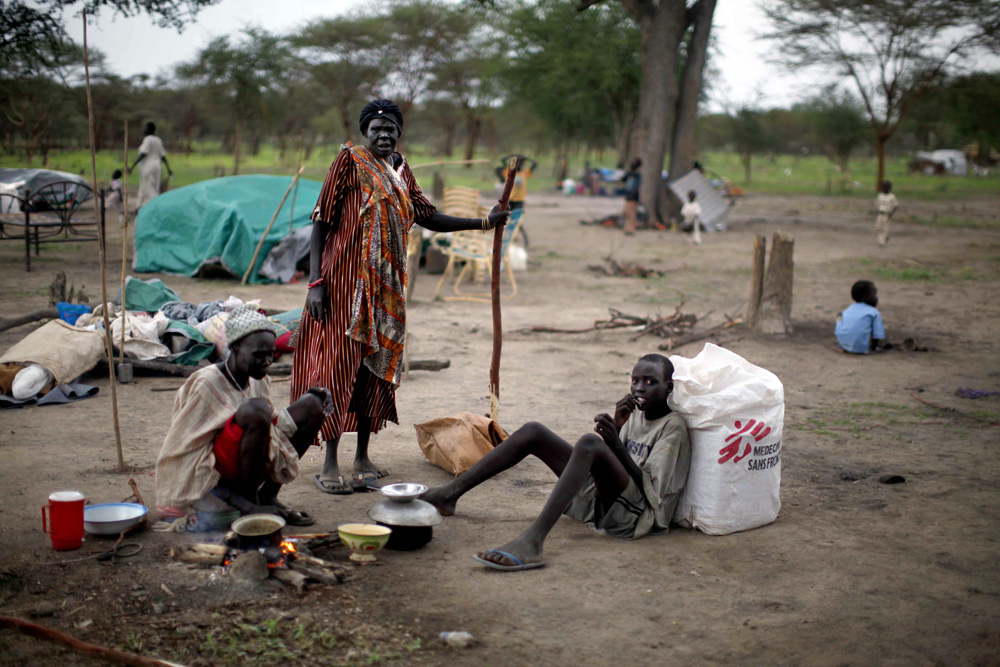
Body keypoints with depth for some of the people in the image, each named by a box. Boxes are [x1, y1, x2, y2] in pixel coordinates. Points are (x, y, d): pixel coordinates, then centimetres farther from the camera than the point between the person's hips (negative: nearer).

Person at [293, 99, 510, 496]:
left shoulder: (401, 171, 14)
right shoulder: (350, 162, -5)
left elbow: (428, 217, 17)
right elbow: (321, 222, -7)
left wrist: (483, 223, 8)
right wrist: (315, 283, -14)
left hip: (386, 285, 6)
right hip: (346, 281, -6)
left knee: (376, 366, 8)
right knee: (339, 365, -4)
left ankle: (362, 457, 19)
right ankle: (330, 464, 3)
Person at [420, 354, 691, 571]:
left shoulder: (673, 426, -4)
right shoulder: (634, 413, 18)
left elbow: (651, 490, -13)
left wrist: (616, 445, -23)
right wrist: (617, 427, 1)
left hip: (636, 514, -8)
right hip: (600, 501, 8)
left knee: (590, 443, -36)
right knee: (533, 431, -3)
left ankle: (532, 541, -51)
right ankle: (449, 494, -5)